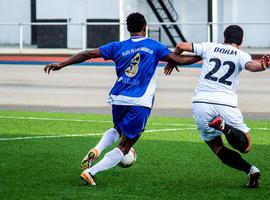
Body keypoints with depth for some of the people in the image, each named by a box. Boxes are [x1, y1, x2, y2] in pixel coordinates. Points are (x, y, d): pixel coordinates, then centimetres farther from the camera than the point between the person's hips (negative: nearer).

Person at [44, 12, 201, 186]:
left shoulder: (118, 47, 9)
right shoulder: (154, 46, 5)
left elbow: (88, 54, 5)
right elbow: (179, 61, 2)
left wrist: (61, 65, 10)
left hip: (118, 99, 4)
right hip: (140, 103, -4)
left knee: (118, 129, 33)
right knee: (124, 147, 3)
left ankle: (96, 150, 3)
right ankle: (91, 172, -13)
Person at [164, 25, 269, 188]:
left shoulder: (210, 47, 14)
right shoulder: (241, 56, 7)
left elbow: (181, 46, 17)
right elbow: (251, 65, -17)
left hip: (200, 104, 2)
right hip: (226, 105, -2)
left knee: (217, 147, 13)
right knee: (245, 147, 7)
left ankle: (249, 169, -14)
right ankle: (224, 127, -25)